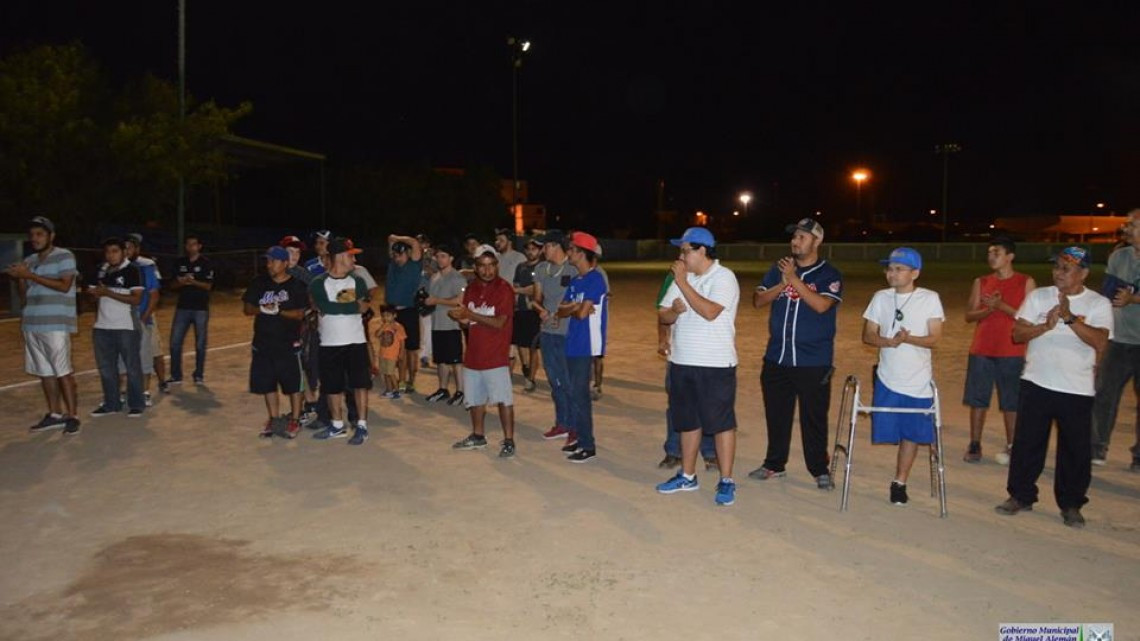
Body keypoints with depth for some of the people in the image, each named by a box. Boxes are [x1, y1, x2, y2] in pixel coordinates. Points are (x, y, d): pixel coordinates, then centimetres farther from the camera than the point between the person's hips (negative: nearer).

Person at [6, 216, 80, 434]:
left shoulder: (64, 256, -2)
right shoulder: (29, 261, 17)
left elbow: (64, 285, -14)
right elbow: (23, 295, 18)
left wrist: (30, 275, -16)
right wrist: (19, 278, -2)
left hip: (56, 325, -6)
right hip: (32, 325, 7)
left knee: (63, 372, -6)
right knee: (45, 372, 8)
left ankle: (72, 416, -1)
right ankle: (54, 415, 16)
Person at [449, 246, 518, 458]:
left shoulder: (504, 289, -11)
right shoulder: (471, 288, 9)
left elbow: (499, 323, -19)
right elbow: (467, 319, 13)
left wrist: (470, 314, -20)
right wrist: (459, 316, -10)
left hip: (496, 355, -7)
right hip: (473, 353, 7)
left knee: (503, 399, -5)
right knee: (475, 398, 17)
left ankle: (509, 441, 4)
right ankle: (477, 436, 33)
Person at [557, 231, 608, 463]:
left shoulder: (595, 279, -12)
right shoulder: (574, 281, 13)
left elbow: (582, 313, -19)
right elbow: (561, 311, 11)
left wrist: (571, 308, 2)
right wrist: (575, 307, -10)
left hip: (585, 345, -8)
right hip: (572, 343, 8)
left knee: (580, 394, -5)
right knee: (572, 392, 13)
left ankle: (588, 445, 3)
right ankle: (578, 437, 24)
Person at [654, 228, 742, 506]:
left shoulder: (724, 277, -10)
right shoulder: (682, 277, 10)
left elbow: (710, 312, -24)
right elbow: (663, 315, 10)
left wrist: (682, 282, -19)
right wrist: (674, 310, -13)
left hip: (715, 363, -7)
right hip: (681, 361, 7)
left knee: (721, 422, 0)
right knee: (688, 421, 14)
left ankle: (726, 481, 10)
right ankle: (687, 476, 26)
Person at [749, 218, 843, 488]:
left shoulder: (829, 275, -4)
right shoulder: (778, 269, 9)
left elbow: (822, 305, -21)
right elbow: (758, 301, 3)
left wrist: (794, 279, -21)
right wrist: (782, 284, -12)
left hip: (814, 362, -4)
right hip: (776, 358, 5)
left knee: (814, 418, 2)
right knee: (776, 415, 14)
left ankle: (819, 470, 16)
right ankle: (774, 464, 27)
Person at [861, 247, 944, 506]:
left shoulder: (930, 299, -4)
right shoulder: (880, 298, 2)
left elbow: (934, 338, -8)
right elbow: (868, 335, 1)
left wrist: (908, 339, -26)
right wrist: (888, 341, -20)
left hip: (918, 381, -1)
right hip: (887, 379, 2)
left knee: (911, 433, 5)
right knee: (889, 431, 3)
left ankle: (900, 483, 19)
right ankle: (899, 481, 23)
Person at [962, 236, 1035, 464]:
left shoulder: (1026, 282, 0)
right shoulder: (981, 282, 9)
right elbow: (969, 315, 4)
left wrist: (1002, 306, -17)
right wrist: (989, 309, -14)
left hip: (1012, 353, -3)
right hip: (981, 351, 3)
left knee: (1011, 402, 3)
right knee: (977, 399, 5)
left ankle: (1010, 447, 13)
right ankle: (974, 445, 13)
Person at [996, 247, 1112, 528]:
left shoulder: (1098, 304, -3)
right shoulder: (1038, 296, 3)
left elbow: (1100, 343, -17)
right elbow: (1018, 334, -2)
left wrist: (1069, 318, -25)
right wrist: (1046, 325, -19)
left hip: (1077, 390, -1)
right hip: (1036, 384, 2)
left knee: (1076, 451, 7)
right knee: (1026, 444, 8)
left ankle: (1071, 505, 23)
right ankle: (1021, 496, 23)